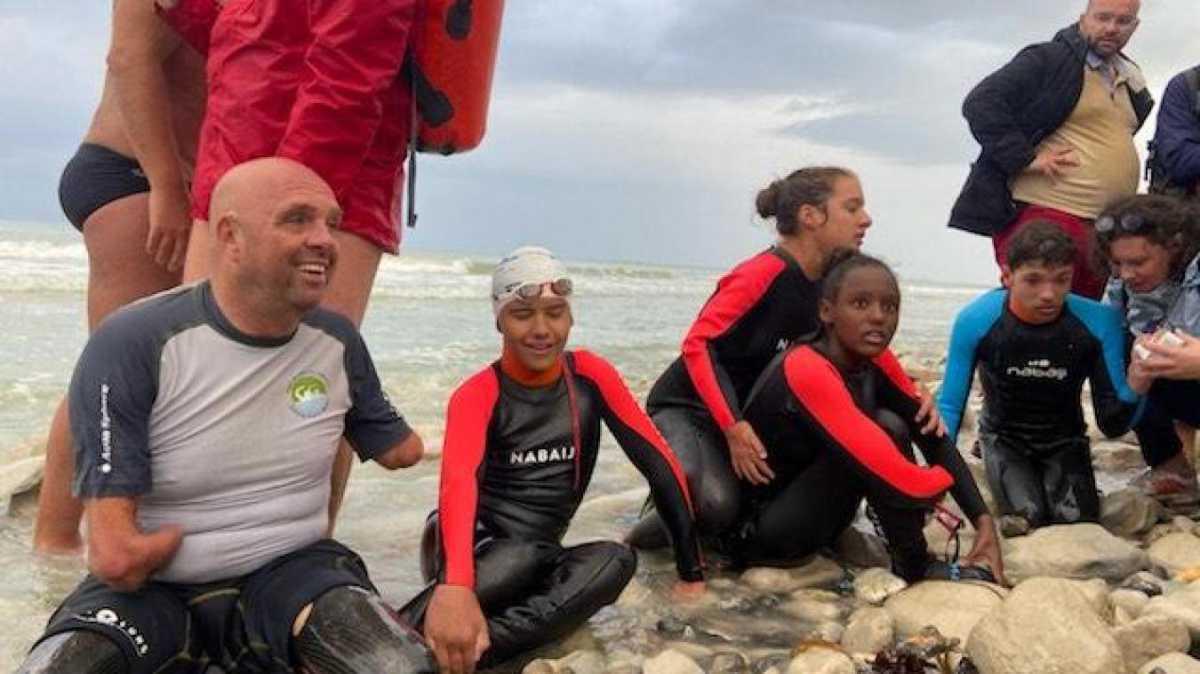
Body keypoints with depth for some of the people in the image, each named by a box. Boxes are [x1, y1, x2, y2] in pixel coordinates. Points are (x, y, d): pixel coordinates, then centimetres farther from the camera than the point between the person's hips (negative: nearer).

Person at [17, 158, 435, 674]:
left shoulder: (337, 342, -2)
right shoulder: (130, 346, -17)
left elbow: (402, 452, 17)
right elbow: (118, 558, -21)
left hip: (291, 571, 3)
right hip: (151, 588, -2)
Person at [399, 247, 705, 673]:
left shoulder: (590, 376, 0)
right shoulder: (478, 394, -10)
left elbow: (657, 461, -2)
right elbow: (459, 481, -31)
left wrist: (691, 568, -8)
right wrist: (455, 587, -50)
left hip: (536, 553, 4)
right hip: (473, 542, -4)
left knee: (616, 560, -29)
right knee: (521, 559, -38)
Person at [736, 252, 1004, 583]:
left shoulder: (875, 359, -3)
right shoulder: (806, 370, -29)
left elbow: (931, 435, -4)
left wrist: (983, 520, -15)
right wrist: (947, 479, -10)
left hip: (811, 516, 8)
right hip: (759, 529, -8)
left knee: (893, 428, -8)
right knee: (884, 429, -22)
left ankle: (917, 561, 2)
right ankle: (916, 565, -8)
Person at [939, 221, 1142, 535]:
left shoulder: (1100, 322, -23)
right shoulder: (976, 321, -25)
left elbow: (1112, 424, -18)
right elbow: (950, 405, -15)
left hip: (1065, 438, 2)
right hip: (1004, 436, -2)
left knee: (1076, 519, -17)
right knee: (1025, 517, -23)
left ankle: (1050, 480, 14)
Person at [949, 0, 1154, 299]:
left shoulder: (1130, 81, 18)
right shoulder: (1049, 59, -7)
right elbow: (980, 104, -16)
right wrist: (1026, 159, -19)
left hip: (1104, 226, 8)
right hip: (1045, 217, -8)